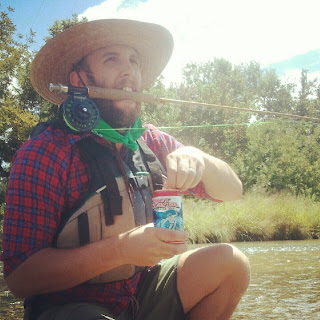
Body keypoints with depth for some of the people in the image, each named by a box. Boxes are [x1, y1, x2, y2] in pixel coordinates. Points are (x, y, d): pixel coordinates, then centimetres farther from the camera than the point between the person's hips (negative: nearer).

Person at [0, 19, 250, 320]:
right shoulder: (43, 152, -15)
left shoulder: (150, 141, 3)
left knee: (231, 264, -9)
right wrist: (121, 248, -31)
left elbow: (232, 191, 5)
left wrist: (196, 159, -18)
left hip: (140, 292, 8)